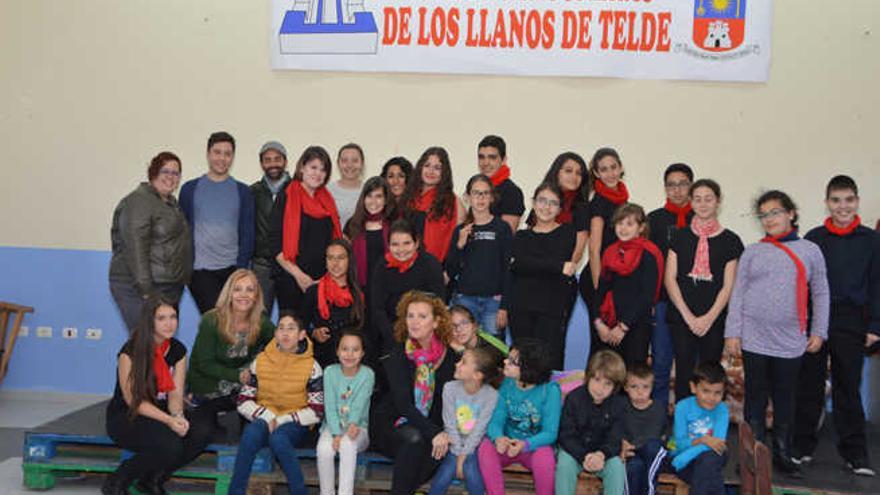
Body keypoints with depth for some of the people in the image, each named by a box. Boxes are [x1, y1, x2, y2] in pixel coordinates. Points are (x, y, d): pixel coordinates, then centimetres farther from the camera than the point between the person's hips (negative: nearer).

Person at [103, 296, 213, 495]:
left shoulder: (178, 351, 1)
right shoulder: (130, 352, -16)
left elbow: (175, 392, -1)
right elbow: (133, 400, -16)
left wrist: (178, 416, -24)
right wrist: (168, 420, -27)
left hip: (162, 413, 6)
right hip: (126, 417, -6)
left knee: (202, 432, -22)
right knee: (170, 444, -33)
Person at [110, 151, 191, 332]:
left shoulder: (171, 202, 18)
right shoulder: (139, 201, -10)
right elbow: (136, 249, -18)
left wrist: (184, 279, 18)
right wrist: (145, 290, -22)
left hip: (169, 289, 9)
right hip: (139, 289, -9)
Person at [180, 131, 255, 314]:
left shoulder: (242, 191, 8)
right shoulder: (190, 189, 6)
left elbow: (247, 233, 5)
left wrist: (241, 268, -4)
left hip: (232, 269, 2)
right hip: (200, 270, -1)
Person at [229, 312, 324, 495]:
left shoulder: (311, 366, -3)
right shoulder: (260, 361, 5)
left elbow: (316, 412, -4)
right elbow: (243, 402, 5)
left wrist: (281, 420, -13)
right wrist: (266, 417, -12)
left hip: (294, 425, -2)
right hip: (263, 419, 2)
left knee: (278, 438, -35)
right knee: (252, 432, -33)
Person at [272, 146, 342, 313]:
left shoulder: (327, 200, 14)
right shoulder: (286, 198, -1)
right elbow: (276, 244, -7)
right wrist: (298, 275, -14)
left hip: (323, 279, 4)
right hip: (292, 280, -4)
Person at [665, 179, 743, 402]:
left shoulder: (730, 240, 4)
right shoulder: (680, 236, 7)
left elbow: (728, 286, 1)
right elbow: (670, 278, 2)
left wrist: (709, 318, -9)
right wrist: (688, 316, -7)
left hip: (714, 320, 0)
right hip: (681, 317, 0)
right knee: (684, 373, -1)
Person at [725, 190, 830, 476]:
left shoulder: (810, 251, 5)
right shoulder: (752, 253, 6)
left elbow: (820, 294, 8)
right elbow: (738, 294, 4)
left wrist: (818, 331, 2)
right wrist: (733, 332, -2)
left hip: (791, 341, 0)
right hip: (754, 339, 0)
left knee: (785, 398, 8)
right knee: (755, 398, 5)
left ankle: (782, 454, 20)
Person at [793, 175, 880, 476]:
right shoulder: (813, 239, 3)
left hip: (851, 325, 0)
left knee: (848, 388, 6)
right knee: (810, 386, 6)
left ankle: (854, 452, 15)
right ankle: (803, 445, 16)